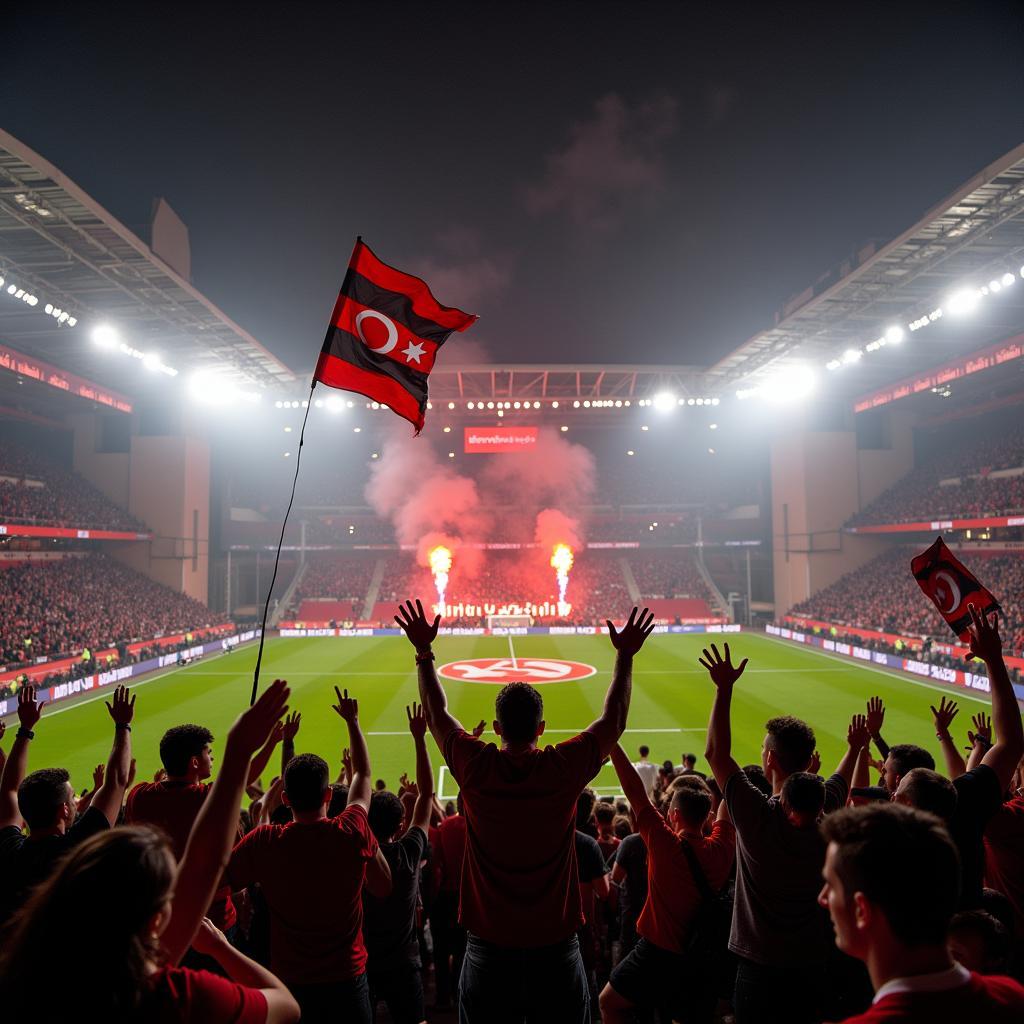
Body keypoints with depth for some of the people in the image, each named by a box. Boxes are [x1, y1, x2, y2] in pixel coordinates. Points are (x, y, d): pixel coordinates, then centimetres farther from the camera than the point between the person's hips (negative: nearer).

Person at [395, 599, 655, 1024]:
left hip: (488, 946, 0)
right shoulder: (564, 768, -15)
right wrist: (625, 656, 8)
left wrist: (423, 650, 10)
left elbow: (437, 715, 3)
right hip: (556, 945, 0)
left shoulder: (476, 768, -14)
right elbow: (614, 721, 1)